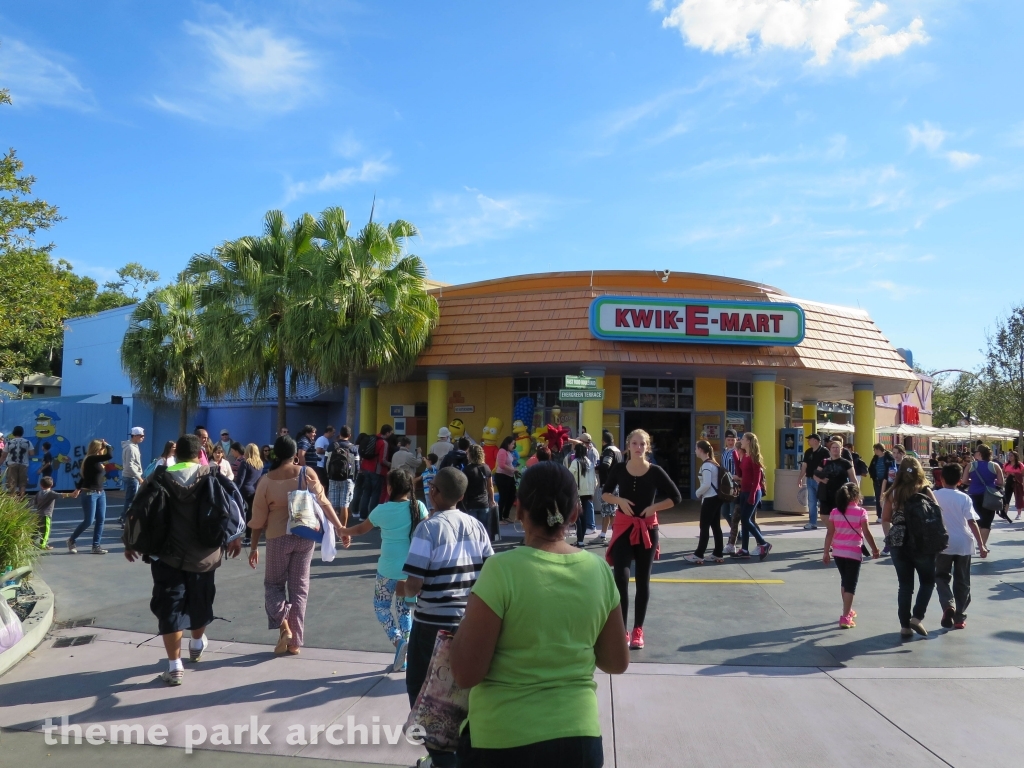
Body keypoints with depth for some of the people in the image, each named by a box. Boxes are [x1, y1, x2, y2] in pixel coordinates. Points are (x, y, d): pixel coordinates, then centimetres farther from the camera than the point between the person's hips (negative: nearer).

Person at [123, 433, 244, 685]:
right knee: (199, 602, 20)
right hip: (203, 554, 1)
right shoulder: (213, 476, -2)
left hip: (167, 555, -1)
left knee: (170, 607, 4)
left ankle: (174, 666, 3)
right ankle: (197, 645, 43)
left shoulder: (160, 479, -2)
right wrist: (234, 537, 10)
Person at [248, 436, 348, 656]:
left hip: (279, 538, -1)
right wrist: (340, 529, 0)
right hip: (306, 536, 2)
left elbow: (259, 518, -2)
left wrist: (254, 547, 8)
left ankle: (284, 628, -4)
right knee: (299, 587, 11)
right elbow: (323, 503, -6)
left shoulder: (266, 481, -6)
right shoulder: (307, 473, -5)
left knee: (273, 584, 16)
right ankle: (295, 642, 14)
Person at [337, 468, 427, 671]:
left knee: (381, 606, 17)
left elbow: (361, 529, 10)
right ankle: (402, 659, 16)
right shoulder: (418, 507, -4)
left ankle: (398, 641, -6)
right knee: (405, 610, 15)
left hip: (388, 570, -2)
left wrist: (344, 531, 29)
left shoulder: (382, 510, -5)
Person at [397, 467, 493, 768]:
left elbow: (414, 585, -18)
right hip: (469, 622, 5)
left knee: (423, 688, 13)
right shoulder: (477, 526, 0)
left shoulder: (428, 528, -16)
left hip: (433, 623, -5)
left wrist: (402, 588, 3)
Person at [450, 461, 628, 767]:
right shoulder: (598, 570, -5)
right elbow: (617, 662, 5)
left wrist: (467, 620, -1)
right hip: (580, 736, 4)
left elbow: (466, 674, -17)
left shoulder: (502, 569, -19)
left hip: (504, 742, -3)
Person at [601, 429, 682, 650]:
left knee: (643, 580, 9)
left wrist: (654, 507, -12)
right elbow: (605, 493, 8)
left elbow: (676, 497, 0)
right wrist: (619, 500, -11)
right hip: (623, 527, 0)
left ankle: (638, 631, 21)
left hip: (647, 529, 0)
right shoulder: (619, 469, -3)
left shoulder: (655, 471, -6)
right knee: (620, 578, -11)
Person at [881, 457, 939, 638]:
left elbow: (885, 520, 3)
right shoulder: (925, 491, -7)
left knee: (905, 585, 12)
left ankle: (905, 626, 13)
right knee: (928, 581, 18)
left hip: (898, 544, 2)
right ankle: (917, 617, 4)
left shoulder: (893, 493, 0)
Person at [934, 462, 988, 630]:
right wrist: (981, 545, -6)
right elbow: (972, 523, -10)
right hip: (963, 544, 1)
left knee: (942, 578, 14)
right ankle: (959, 618, 15)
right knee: (962, 582, 12)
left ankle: (948, 606, -10)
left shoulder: (934, 496, -3)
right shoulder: (964, 498, -4)